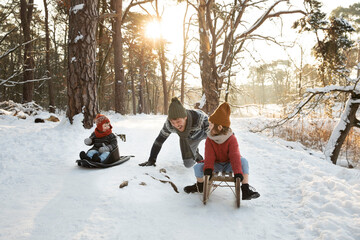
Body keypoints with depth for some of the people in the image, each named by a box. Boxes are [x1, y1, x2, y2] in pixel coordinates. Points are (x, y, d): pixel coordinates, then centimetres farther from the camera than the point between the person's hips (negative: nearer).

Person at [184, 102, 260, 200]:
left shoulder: (231, 139, -15)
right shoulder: (209, 140, -8)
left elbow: (235, 156, -27)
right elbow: (209, 156, -18)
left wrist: (238, 172, -39)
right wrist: (208, 168, -37)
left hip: (228, 165, -2)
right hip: (215, 164, 2)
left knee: (243, 161, -31)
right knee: (198, 167, -22)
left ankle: (246, 189, -25)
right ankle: (200, 185, 11)